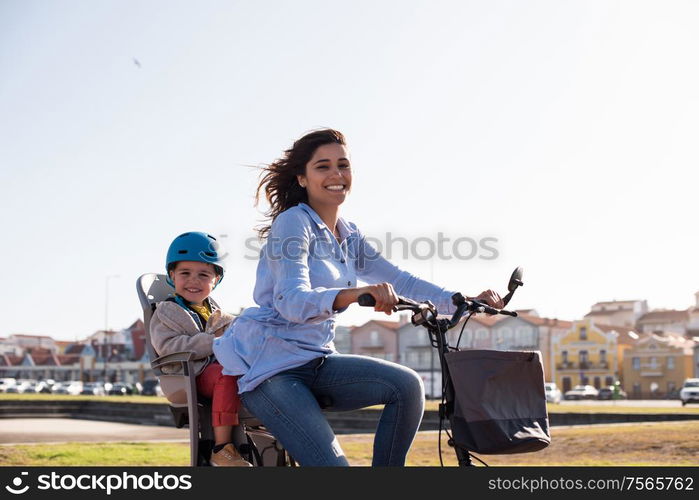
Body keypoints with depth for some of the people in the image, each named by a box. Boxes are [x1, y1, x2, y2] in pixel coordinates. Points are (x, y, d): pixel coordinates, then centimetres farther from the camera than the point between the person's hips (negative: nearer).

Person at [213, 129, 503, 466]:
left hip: (316, 363, 7)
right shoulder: (292, 223, -13)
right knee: (332, 463, -22)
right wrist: (354, 294, -47)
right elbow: (292, 300, -27)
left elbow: (398, 280, 11)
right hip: (268, 366, -7)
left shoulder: (349, 237, 12)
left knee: (407, 385, -16)